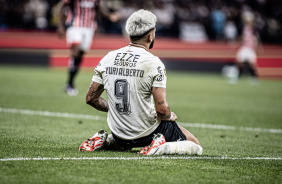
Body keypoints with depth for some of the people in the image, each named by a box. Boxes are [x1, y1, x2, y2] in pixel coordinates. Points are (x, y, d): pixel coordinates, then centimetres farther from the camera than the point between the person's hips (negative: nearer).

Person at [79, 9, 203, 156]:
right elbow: (162, 109, -21)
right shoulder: (153, 63, -17)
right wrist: (170, 116, 2)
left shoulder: (108, 59, -1)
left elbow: (91, 98, 5)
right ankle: (161, 148, -14)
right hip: (148, 132, -5)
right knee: (196, 147, 9)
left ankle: (103, 141, 9)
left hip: (119, 134, 5)